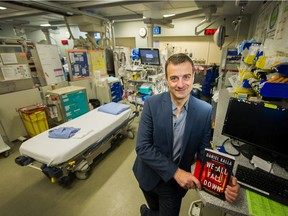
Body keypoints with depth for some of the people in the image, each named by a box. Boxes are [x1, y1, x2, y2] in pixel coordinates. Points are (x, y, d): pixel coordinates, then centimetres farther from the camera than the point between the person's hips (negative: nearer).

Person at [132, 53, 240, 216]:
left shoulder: (205, 110, -15)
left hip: (178, 180, 1)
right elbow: (142, 147, -20)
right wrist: (175, 171, -25)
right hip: (150, 175, 0)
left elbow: (204, 151, -8)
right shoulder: (152, 104, -20)